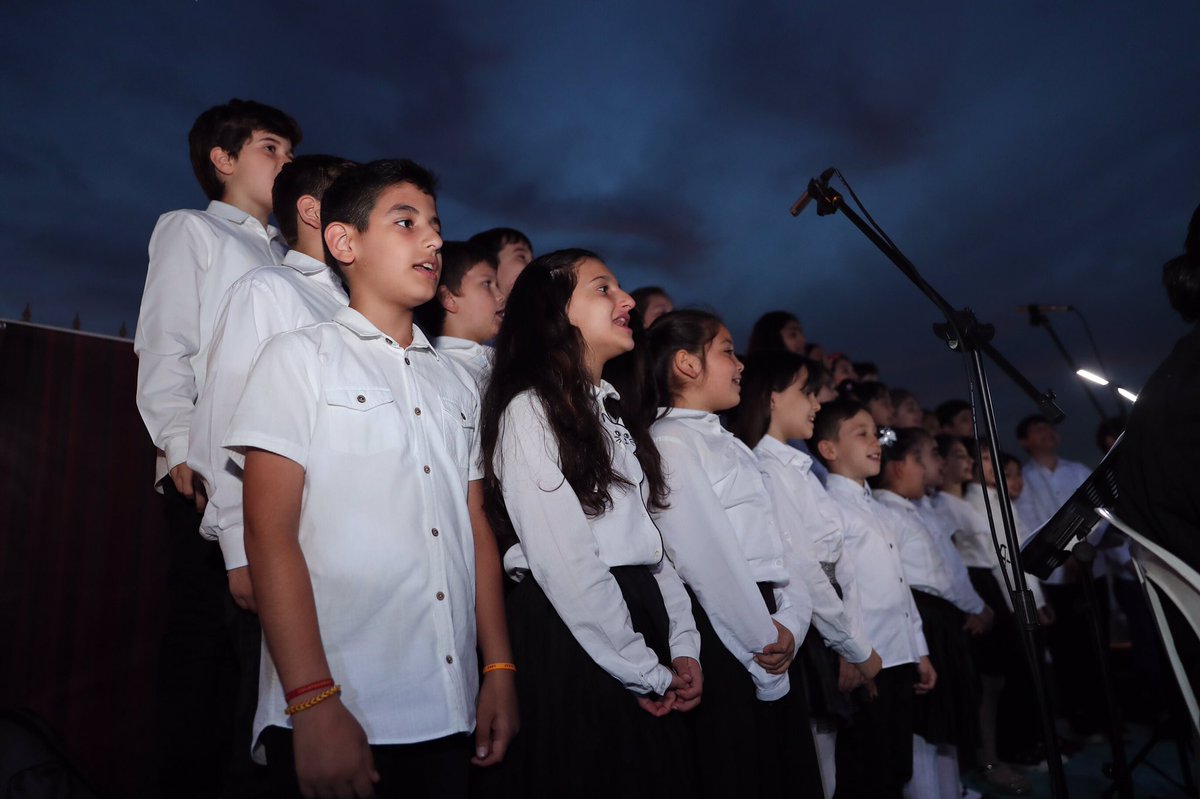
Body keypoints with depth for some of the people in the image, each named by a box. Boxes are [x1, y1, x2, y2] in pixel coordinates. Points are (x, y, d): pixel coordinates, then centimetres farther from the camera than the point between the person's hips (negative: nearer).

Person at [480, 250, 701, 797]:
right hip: (572, 637, -8)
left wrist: (682, 644, 2)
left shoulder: (613, 410, 16)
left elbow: (648, 534, 12)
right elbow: (562, 561, -17)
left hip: (642, 616, 8)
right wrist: (645, 671, -12)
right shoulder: (529, 409, -10)